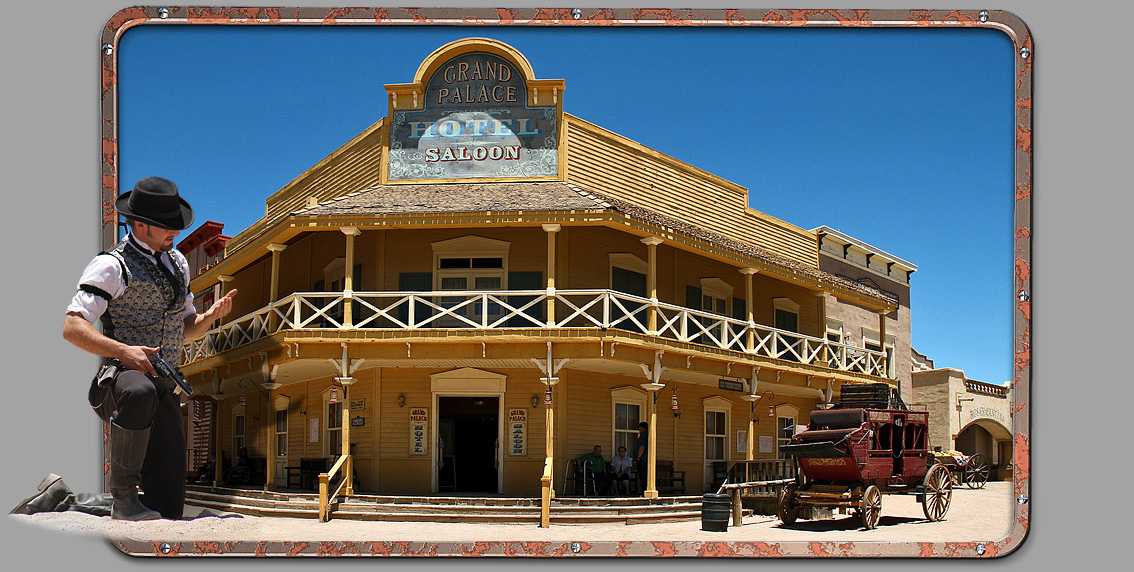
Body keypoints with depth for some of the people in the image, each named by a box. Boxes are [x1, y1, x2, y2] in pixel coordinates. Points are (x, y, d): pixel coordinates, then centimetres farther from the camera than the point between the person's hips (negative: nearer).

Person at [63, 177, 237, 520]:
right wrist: (122, 351, -29)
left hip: (165, 389, 6)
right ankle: (123, 495, -29)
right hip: (119, 376, -6)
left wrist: (212, 315, 4)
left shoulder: (177, 262, 18)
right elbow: (72, 328, -15)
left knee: (168, 509, -3)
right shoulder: (112, 266, -6)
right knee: (139, 393, -46)